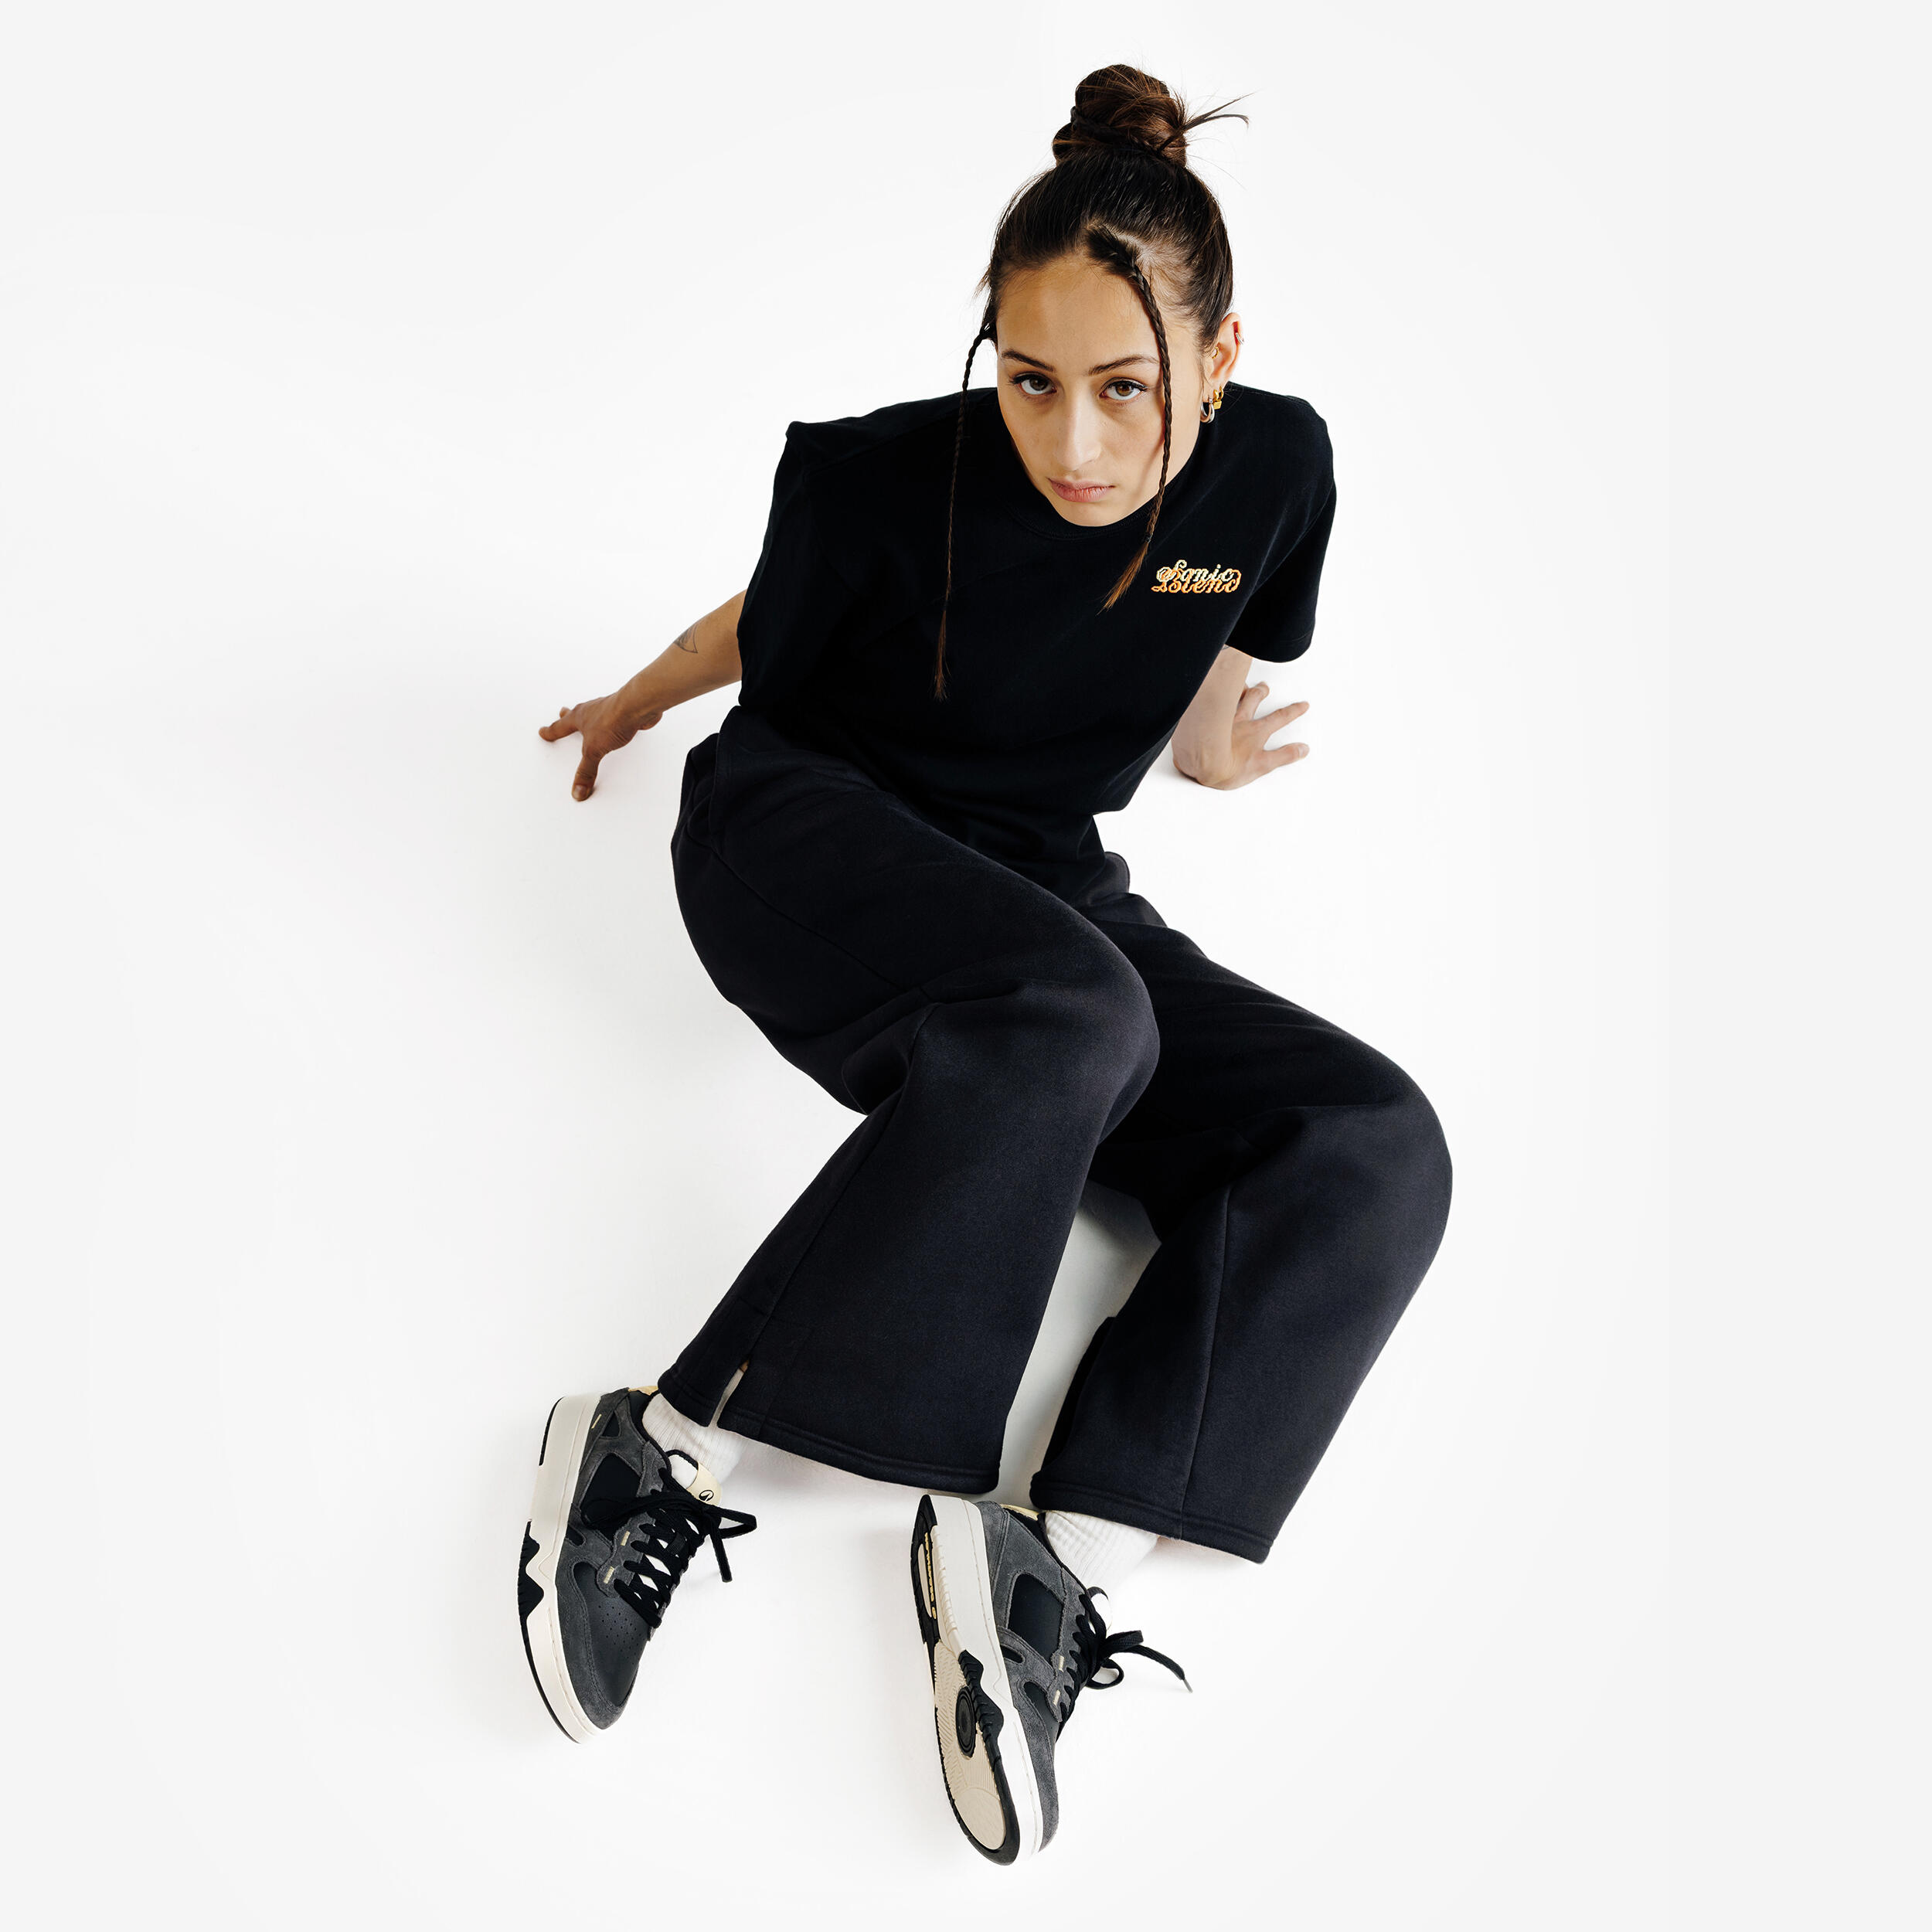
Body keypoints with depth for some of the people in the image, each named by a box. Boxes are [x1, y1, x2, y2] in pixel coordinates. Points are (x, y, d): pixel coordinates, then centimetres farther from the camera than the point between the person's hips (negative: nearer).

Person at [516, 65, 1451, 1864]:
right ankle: (658, 1459, -35)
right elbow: (763, 635, 7)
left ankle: (1053, 1555, -31)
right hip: (804, 833, -4)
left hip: (1037, 877, 5)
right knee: (1068, 1023, -39)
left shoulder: (1274, 464, -8)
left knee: (1376, 1151, -19)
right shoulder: (883, 477, -17)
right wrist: (633, 704, 20)